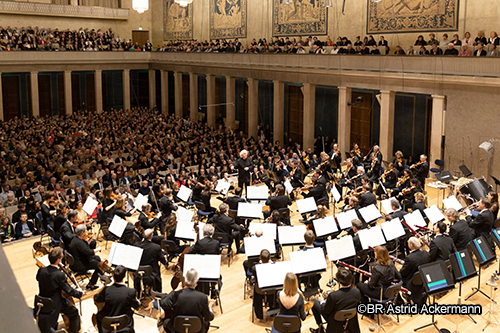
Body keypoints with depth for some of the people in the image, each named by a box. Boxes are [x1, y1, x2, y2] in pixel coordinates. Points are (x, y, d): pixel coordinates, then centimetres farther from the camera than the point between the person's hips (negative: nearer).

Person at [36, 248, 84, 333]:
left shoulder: (41, 271, -14)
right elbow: (69, 290, -21)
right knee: (74, 313, 16)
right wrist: (81, 294, -1)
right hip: (55, 304, -5)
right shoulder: (59, 275, -29)